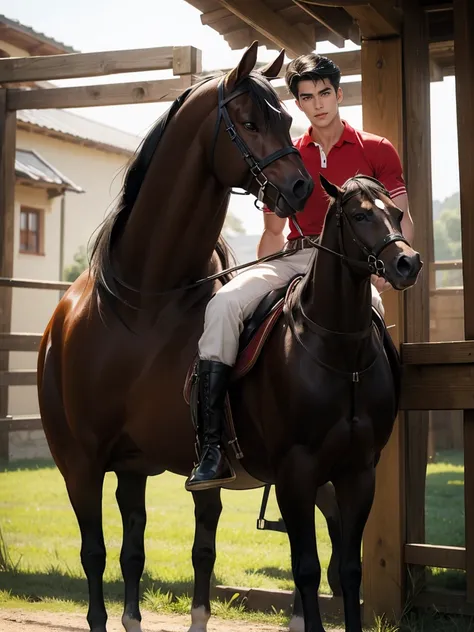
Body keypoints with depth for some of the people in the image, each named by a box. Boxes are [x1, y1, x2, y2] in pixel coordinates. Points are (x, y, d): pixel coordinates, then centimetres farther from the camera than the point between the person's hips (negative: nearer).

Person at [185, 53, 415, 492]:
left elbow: (402, 221, 8)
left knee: (368, 308, -40)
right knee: (224, 303, -25)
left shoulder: (377, 151, 10)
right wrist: (256, 279, 9)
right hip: (294, 259, 3)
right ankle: (212, 451, -29)